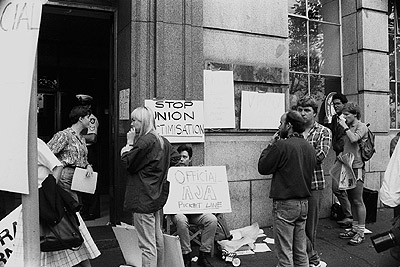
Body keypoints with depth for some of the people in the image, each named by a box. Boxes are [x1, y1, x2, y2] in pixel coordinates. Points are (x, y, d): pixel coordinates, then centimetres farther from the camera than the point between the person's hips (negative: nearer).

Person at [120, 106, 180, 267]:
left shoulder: (145, 141, -17)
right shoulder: (161, 140, 10)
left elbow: (127, 162, -13)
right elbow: (175, 157, 21)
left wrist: (129, 143, -2)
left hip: (143, 198, -10)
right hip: (157, 196, 10)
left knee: (147, 245, -4)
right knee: (157, 237, 20)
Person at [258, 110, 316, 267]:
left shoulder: (281, 145, -16)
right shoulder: (309, 147, 8)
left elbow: (263, 168, -10)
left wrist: (270, 146, 2)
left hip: (285, 204, -7)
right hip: (304, 203, 8)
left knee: (285, 252, 2)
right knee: (301, 251, 18)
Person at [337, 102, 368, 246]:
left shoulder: (361, 126, -5)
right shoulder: (348, 127, 15)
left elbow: (354, 139, -24)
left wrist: (345, 127, -13)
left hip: (357, 167, -7)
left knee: (358, 201, -3)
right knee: (352, 200, 13)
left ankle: (361, 232, 6)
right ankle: (355, 228, 23)